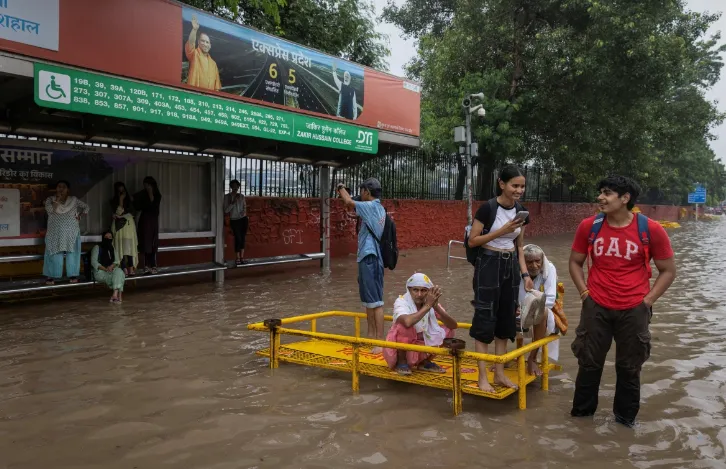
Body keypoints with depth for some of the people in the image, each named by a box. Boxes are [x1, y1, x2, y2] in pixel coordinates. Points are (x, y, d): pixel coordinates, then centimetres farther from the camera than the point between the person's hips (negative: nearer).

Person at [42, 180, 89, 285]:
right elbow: (50, 209, -16)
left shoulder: (73, 200, 7)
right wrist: (58, 199, -15)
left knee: (72, 253, 1)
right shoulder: (50, 199, 2)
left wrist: (80, 215, 0)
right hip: (55, 233, -1)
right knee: (55, 254, -4)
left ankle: (73, 275, 7)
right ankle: (52, 276, -1)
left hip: (71, 233, 1)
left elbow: (86, 207, 14)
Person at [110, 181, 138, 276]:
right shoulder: (114, 201, 5)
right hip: (119, 225, -2)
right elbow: (118, 212, -8)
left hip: (129, 224, 2)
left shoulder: (129, 199, 11)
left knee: (130, 247, -5)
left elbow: (131, 211, 10)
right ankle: (124, 269, -10)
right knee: (122, 247, -8)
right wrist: (121, 200, -14)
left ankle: (131, 268, -5)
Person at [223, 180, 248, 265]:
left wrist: (244, 211, -6)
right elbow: (226, 210, -9)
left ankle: (242, 257, 14)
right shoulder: (227, 197, -5)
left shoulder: (242, 196, 5)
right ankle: (238, 258, 9)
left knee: (243, 237, 5)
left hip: (243, 219, 3)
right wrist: (233, 203, -20)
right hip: (234, 220, -3)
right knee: (238, 238, -5)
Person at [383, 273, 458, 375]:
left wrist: (436, 307, -31)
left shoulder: (431, 303, -8)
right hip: (401, 348, -5)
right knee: (404, 326, -32)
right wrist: (427, 306, -36)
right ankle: (401, 362, -8)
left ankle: (424, 362, 7)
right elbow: (407, 322, -45)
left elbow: (453, 326, -17)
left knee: (448, 331, -9)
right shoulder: (401, 302, -21)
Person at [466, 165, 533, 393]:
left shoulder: (521, 211, 5)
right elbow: (472, 241, -15)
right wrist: (502, 230, -22)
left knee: (506, 318, 10)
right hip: (489, 264, -7)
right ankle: (482, 376, 4)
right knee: (485, 319, -3)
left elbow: (519, 246, 13)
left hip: (511, 266, 7)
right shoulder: (488, 208, -15)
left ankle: (500, 373, 21)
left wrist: (525, 273, 5)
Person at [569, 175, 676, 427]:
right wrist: (584, 291, -1)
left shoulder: (651, 230, -9)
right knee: (589, 362, 12)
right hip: (596, 307, 1)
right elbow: (575, 262, 10)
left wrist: (647, 300, -6)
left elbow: (668, 270, 1)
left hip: (633, 310, -1)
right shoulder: (588, 226, -4)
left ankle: (625, 415, 31)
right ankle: (582, 410, 30)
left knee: (629, 366, 12)